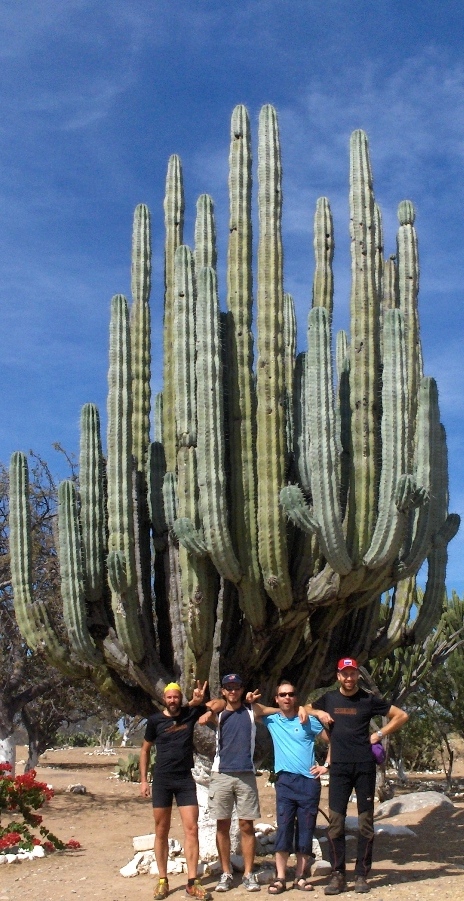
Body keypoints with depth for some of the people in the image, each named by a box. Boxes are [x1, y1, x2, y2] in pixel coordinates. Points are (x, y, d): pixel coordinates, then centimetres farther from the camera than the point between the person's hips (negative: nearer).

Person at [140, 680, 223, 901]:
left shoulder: (190, 713, 1)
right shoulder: (155, 720, 0)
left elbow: (220, 704, 2)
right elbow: (145, 750, 9)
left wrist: (199, 702, -17)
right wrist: (143, 780, 4)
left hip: (185, 779, 0)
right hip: (161, 779, 0)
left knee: (192, 828, -5)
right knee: (161, 831, 6)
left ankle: (192, 883, 0)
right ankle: (162, 881, 16)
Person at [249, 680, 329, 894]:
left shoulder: (308, 720, 5)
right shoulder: (272, 720, 9)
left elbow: (332, 740, 10)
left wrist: (326, 765, 3)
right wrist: (253, 701, -21)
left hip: (309, 781, 0)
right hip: (285, 781, 0)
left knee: (306, 830, 3)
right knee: (283, 828, -6)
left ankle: (300, 876, 12)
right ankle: (280, 877, -2)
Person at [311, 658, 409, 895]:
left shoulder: (368, 700, 4)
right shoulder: (329, 699, 10)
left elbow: (401, 716, 9)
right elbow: (305, 709, 26)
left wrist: (380, 734, 1)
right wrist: (318, 713, 5)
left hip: (364, 766, -1)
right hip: (339, 767, 1)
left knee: (366, 822, 2)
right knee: (336, 821, -5)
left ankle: (361, 874, 9)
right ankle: (337, 875, 0)